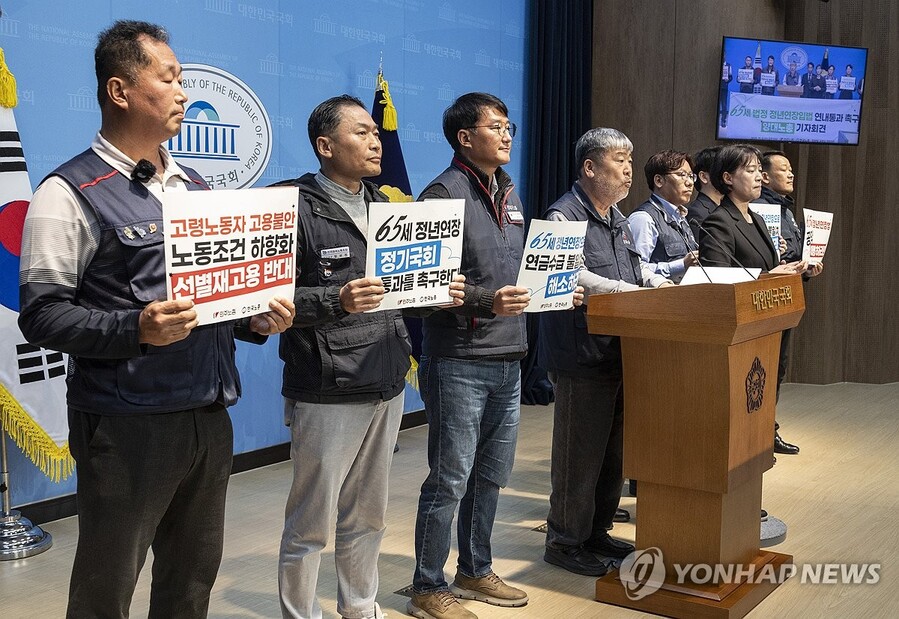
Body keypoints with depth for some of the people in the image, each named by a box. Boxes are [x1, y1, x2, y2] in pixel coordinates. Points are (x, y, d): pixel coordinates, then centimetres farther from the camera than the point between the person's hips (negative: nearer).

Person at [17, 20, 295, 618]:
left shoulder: (195, 187, 15)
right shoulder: (71, 192, -7)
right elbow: (42, 312, -13)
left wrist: (255, 319, 1)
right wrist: (135, 329, -27)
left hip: (210, 417, 6)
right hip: (127, 425, -6)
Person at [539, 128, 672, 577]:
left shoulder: (618, 220, 17)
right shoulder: (563, 216, -14)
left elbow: (639, 269, 26)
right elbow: (573, 278, -26)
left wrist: (667, 287, 7)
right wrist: (638, 294, -26)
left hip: (620, 352, 9)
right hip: (582, 356, -9)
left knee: (613, 451, 16)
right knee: (579, 454, -1)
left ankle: (597, 532, 30)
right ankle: (565, 541, 13)